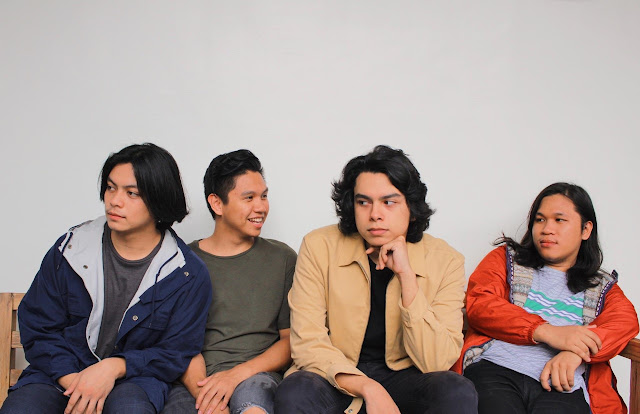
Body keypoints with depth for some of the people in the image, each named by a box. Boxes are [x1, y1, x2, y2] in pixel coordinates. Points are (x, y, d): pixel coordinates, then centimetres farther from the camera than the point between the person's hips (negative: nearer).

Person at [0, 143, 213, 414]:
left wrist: (115, 367, -18)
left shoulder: (188, 275, -2)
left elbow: (177, 353, 0)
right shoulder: (71, 249, 4)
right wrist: (73, 380, -13)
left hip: (133, 382, -1)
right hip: (62, 375, 2)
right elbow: (37, 328, 5)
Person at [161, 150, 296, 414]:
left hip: (257, 376, -1)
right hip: (194, 381, 1)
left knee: (251, 392, -36)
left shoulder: (282, 258, 13)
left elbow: (291, 340, 8)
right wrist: (205, 392, -16)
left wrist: (237, 374, -9)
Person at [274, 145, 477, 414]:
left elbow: (437, 362, -15)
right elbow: (306, 342, -12)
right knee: (294, 392, -33)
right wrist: (368, 388, -27)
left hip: (403, 378, 2)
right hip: (336, 378, -1)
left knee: (458, 392, -29)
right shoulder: (319, 247, -8)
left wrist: (406, 275, -23)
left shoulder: (444, 261, -7)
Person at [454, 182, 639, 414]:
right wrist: (547, 332, -10)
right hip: (495, 370, -1)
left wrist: (575, 352, -17)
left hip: (562, 386, 1)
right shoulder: (506, 258, 23)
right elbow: (479, 304, 5)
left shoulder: (603, 287, 27)